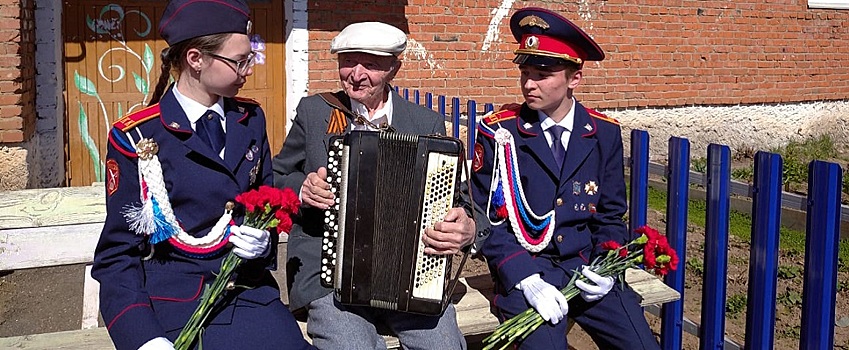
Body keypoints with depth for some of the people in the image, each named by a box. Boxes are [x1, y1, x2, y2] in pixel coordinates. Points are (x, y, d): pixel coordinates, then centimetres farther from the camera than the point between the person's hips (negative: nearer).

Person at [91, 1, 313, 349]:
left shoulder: (251, 119, 8)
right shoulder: (135, 137, -5)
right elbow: (119, 251, -4)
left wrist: (265, 240, -4)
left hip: (250, 296, 3)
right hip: (173, 303, -3)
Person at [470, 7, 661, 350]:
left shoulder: (604, 132, 2)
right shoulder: (498, 131, -7)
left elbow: (609, 216, 9)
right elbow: (489, 221, -7)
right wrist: (527, 281, -19)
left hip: (587, 268, 3)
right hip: (523, 271, -3)